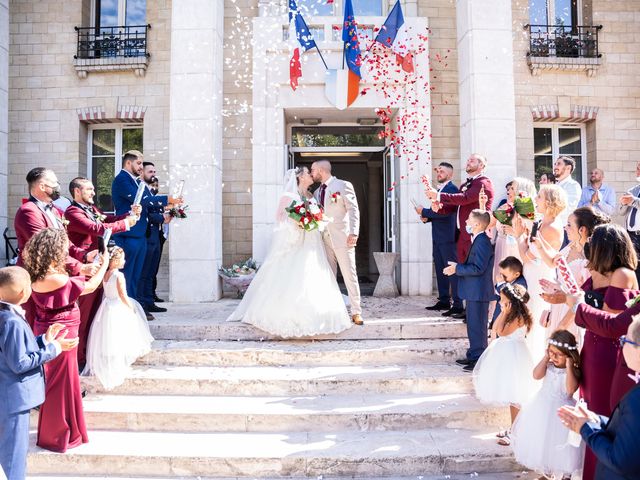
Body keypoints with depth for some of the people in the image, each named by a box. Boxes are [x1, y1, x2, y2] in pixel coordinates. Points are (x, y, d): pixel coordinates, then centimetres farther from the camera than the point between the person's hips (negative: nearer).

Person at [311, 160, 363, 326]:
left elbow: (353, 210, -6)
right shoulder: (317, 192, 17)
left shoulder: (343, 186, -1)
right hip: (325, 239, 6)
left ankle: (356, 312, 1)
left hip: (342, 238, -6)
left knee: (350, 275, -5)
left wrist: (354, 233, -16)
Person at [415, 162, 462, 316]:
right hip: (437, 237, 10)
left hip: (447, 237, -10)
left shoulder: (452, 189, -12)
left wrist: (424, 212, -13)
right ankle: (444, 301, 23)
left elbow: (445, 211, -22)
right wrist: (427, 217, 5)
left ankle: (458, 304, -3)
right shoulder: (439, 190, 18)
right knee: (440, 270, 14)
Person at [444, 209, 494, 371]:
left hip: (479, 292, -11)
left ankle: (479, 360, 4)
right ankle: (473, 356, 28)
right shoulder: (478, 240, 14)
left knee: (477, 325, -3)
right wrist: (457, 268, 9)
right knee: (473, 325, 17)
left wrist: (457, 268, -17)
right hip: (474, 292, 11)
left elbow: (478, 268, -24)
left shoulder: (482, 242, -19)